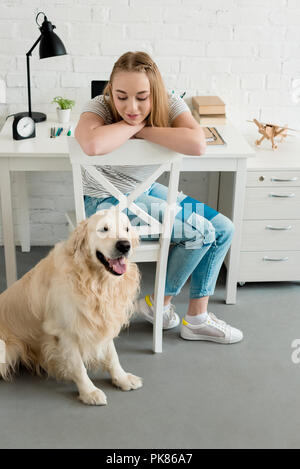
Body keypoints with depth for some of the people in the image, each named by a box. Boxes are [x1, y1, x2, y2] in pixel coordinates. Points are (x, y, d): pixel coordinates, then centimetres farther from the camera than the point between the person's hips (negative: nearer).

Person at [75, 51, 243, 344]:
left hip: (147, 190, 7)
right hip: (107, 202, -6)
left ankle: (197, 319, 10)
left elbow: (197, 145, -34)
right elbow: (92, 145, -47)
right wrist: (135, 123, -31)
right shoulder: (99, 107, -21)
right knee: (201, 231, -16)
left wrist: (141, 129, -30)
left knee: (224, 230, 1)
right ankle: (158, 304, 8)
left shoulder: (170, 105, -13)